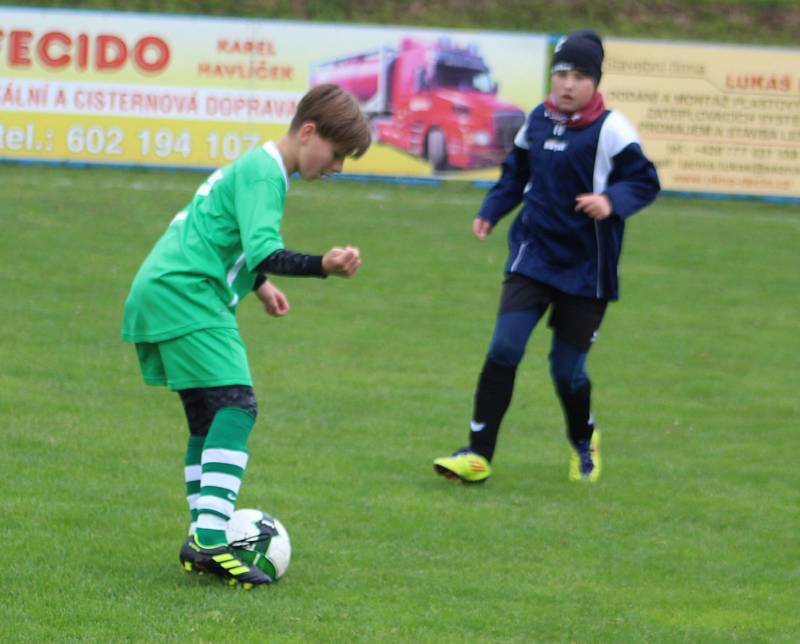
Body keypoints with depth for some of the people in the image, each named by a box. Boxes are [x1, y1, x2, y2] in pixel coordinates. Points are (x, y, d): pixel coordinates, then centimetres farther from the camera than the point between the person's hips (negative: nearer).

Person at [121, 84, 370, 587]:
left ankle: (204, 542, 17)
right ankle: (210, 536, -28)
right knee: (236, 405, -19)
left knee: (209, 418, 14)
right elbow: (263, 252, -28)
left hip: (160, 295, 11)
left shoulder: (257, 165, 20)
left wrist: (257, 283, 39)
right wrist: (322, 266, -41)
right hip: (187, 295, -11)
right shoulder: (264, 174, -13)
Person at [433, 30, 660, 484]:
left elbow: (646, 181, -11)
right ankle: (479, 455, -9)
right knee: (505, 348, -11)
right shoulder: (539, 120, 5)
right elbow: (517, 172, 21)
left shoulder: (609, 129, -12)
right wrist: (491, 212, 10)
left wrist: (612, 201, -29)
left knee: (567, 368, 2)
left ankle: (584, 442, 34)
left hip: (585, 268, -4)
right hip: (533, 254, 4)